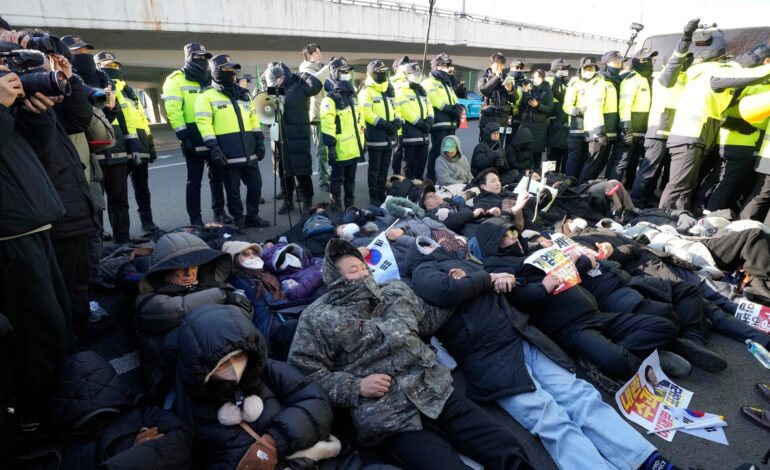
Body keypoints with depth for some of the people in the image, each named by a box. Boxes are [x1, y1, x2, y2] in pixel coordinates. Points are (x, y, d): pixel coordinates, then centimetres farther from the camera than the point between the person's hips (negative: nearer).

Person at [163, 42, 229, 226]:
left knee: (217, 175, 11)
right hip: (194, 137, -6)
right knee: (194, 180, 0)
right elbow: (173, 110, -12)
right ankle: (195, 219, 7)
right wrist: (183, 135, -19)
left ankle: (219, 212, 23)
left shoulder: (209, 80, 16)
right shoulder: (176, 80, -4)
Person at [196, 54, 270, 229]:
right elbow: (204, 123, -9)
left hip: (249, 152, 6)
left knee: (255, 185, 8)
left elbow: (254, 119, 20)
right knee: (233, 190, 3)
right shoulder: (208, 96, -3)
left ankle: (252, 216, 23)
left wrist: (260, 142, 14)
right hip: (228, 154, -6)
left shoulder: (243, 94, 18)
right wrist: (213, 148, -17)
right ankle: (238, 220, 15)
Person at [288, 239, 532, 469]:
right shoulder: (318, 319, -1)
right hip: (387, 416, -5)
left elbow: (428, 320, 28)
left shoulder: (396, 290, 16)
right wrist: (356, 386, -13)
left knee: (508, 450, -2)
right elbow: (305, 373, -5)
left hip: (436, 389, 5)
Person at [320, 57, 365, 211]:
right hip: (340, 150, -8)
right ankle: (336, 209, 12)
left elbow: (360, 120, 21)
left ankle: (350, 207, 27)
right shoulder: (330, 99, -11)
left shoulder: (352, 96, 15)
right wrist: (331, 146, -21)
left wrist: (363, 140, 18)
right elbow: (327, 126, -17)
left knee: (350, 179, 16)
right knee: (337, 180, 3)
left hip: (354, 148, 8)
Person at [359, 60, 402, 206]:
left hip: (389, 136, 7)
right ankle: (374, 197, 8)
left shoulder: (389, 91, 17)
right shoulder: (366, 91, -7)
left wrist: (397, 122, -3)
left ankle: (381, 195, 22)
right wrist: (383, 124, -21)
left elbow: (396, 109, 17)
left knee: (384, 169, 13)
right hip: (375, 137, -7)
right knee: (374, 169, 0)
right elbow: (366, 113, -17)